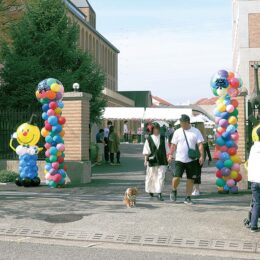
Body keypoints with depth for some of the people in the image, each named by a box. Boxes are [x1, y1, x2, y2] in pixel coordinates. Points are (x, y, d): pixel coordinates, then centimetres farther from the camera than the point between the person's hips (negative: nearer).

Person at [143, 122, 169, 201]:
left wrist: (168, 159, 9)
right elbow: (146, 151, 1)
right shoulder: (149, 139, -1)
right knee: (151, 177, 12)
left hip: (162, 161, 1)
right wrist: (145, 160, -4)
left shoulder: (163, 138, 5)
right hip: (152, 161, -1)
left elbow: (167, 150, 11)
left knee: (161, 177, -7)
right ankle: (150, 190, 36)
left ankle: (159, 194, -5)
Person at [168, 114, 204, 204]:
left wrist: (201, 156, -9)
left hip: (192, 160, 0)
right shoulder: (177, 132, 6)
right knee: (177, 177, -10)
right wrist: (170, 154, 0)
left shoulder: (196, 131, 3)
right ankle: (174, 191, 19)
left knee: (190, 179, 3)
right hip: (179, 159, 0)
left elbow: (200, 144, 0)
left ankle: (188, 198, 15)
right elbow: (174, 144, 10)